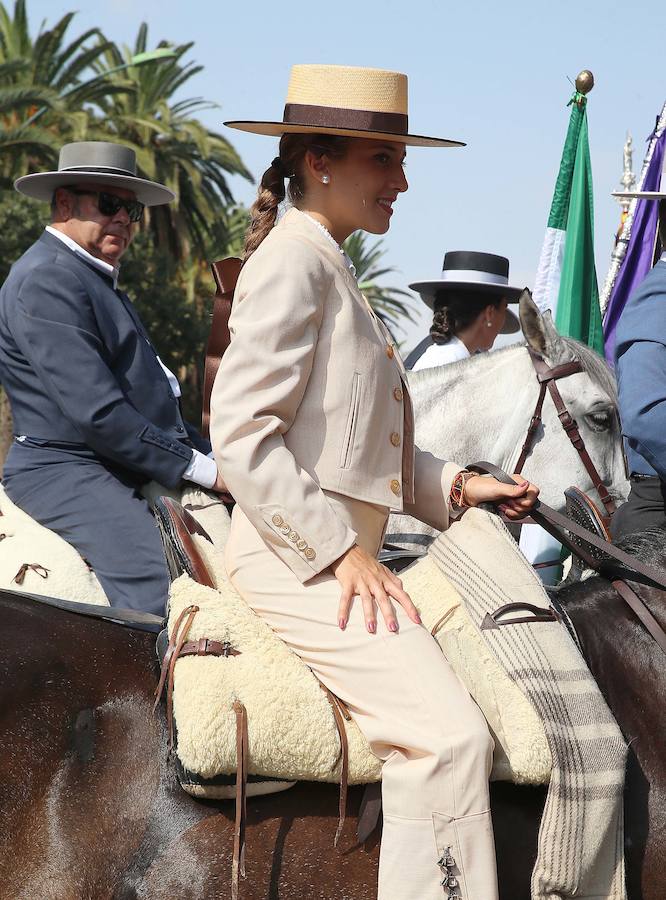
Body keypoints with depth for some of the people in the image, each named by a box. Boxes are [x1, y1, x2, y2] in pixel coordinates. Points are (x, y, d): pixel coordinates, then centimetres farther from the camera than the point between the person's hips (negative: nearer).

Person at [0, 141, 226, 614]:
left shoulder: (100, 280, 23)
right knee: (163, 595, -29)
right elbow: (96, 413, -20)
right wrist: (202, 468, -15)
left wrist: (212, 453, 12)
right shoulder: (46, 281, -12)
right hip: (66, 473, -10)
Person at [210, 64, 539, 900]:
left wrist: (452, 484, 11)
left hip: (346, 553, 11)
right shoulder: (292, 259, -10)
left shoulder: (330, 268, 20)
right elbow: (241, 433, -20)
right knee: (448, 732, -22)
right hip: (293, 555, -11)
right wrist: (340, 551, -21)